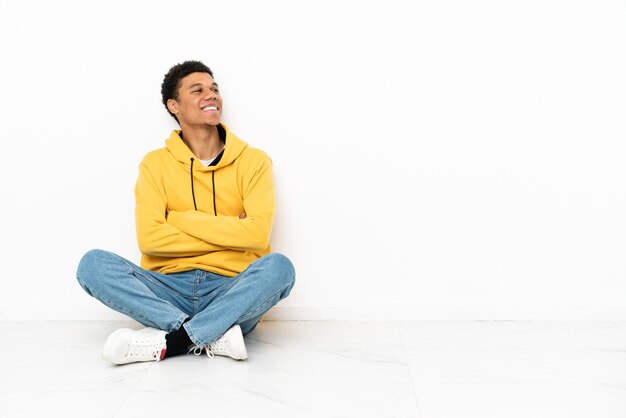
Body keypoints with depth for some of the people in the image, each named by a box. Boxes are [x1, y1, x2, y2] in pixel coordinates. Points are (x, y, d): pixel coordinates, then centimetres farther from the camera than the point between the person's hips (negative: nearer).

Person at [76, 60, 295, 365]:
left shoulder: (253, 160, 5)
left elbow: (258, 232, -11)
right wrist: (228, 233, -8)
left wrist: (181, 219, -7)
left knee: (278, 266, -31)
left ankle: (168, 341, -28)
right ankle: (213, 337, -29)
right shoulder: (155, 163, 8)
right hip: (170, 289, 1)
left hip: (231, 293, -1)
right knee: (93, 264, -22)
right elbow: (149, 238, -6)